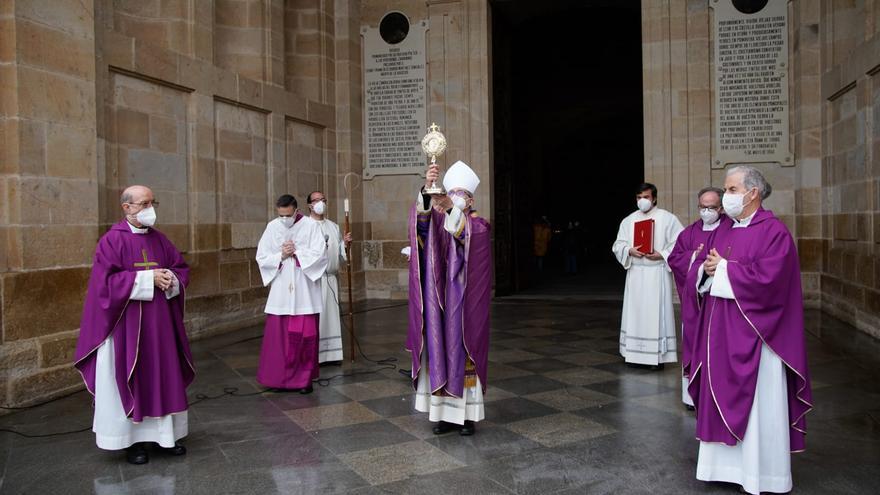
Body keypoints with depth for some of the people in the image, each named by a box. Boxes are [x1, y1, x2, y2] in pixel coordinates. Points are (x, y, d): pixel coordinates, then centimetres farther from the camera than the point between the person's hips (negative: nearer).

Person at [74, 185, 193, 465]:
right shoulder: (112, 240, -8)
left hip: (160, 322, 5)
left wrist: (171, 279, -10)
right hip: (127, 324, -5)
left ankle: (165, 435, 21)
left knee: (164, 376, 9)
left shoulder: (159, 239, 9)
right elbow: (107, 280, -16)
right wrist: (147, 278, -20)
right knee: (130, 379, 3)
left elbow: (182, 268, 12)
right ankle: (133, 440, 14)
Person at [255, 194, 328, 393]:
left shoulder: (311, 225, -5)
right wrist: (281, 256, -12)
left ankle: (305, 378, 15)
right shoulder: (272, 227, 3)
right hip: (281, 291, 2)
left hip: (304, 291, -2)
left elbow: (319, 254, -11)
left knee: (305, 335, 2)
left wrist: (296, 252, -14)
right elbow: (261, 257, 3)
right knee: (277, 335, 5)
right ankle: (277, 377, 19)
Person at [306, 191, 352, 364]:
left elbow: (340, 254, 16)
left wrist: (345, 243, -3)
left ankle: (331, 353, 15)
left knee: (331, 314, 7)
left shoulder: (334, 227, 16)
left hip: (330, 277, 5)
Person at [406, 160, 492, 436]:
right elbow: (421, 218, -16)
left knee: (463, 350, 0)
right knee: (441, 350, 3)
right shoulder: (439, 220, 9)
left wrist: (452, 209, -41)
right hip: (441, 298, 3)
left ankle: (467, 413, 10)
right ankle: (447, 412, 12)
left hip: (465, 299, -3)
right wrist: (427, 189, -34)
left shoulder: (479, 224, 1)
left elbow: (464, 231, -24)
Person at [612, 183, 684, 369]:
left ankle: (658, 355, 2)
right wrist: (629, 250, -11)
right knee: (635, 311, 7)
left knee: (656, 312, -4)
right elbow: (618, 245, 9)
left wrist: (662, 254, -16)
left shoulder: (667, 218, -1)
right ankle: (634, 352, 16)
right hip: (635, 273, 4)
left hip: (657, 273, -4)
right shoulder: (628, 220, 10)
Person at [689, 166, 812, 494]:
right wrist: (706, 269, -11)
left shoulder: (774, 231, -11)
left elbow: (766, 278, -24)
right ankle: (725, 465, 24)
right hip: (721, 332, 7)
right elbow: (697, 274, 12)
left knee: (757, 403, 2)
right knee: (722, 398, 12)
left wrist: (724, 267, -14)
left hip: (754, 334, -7)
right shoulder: (722, 230, 12)